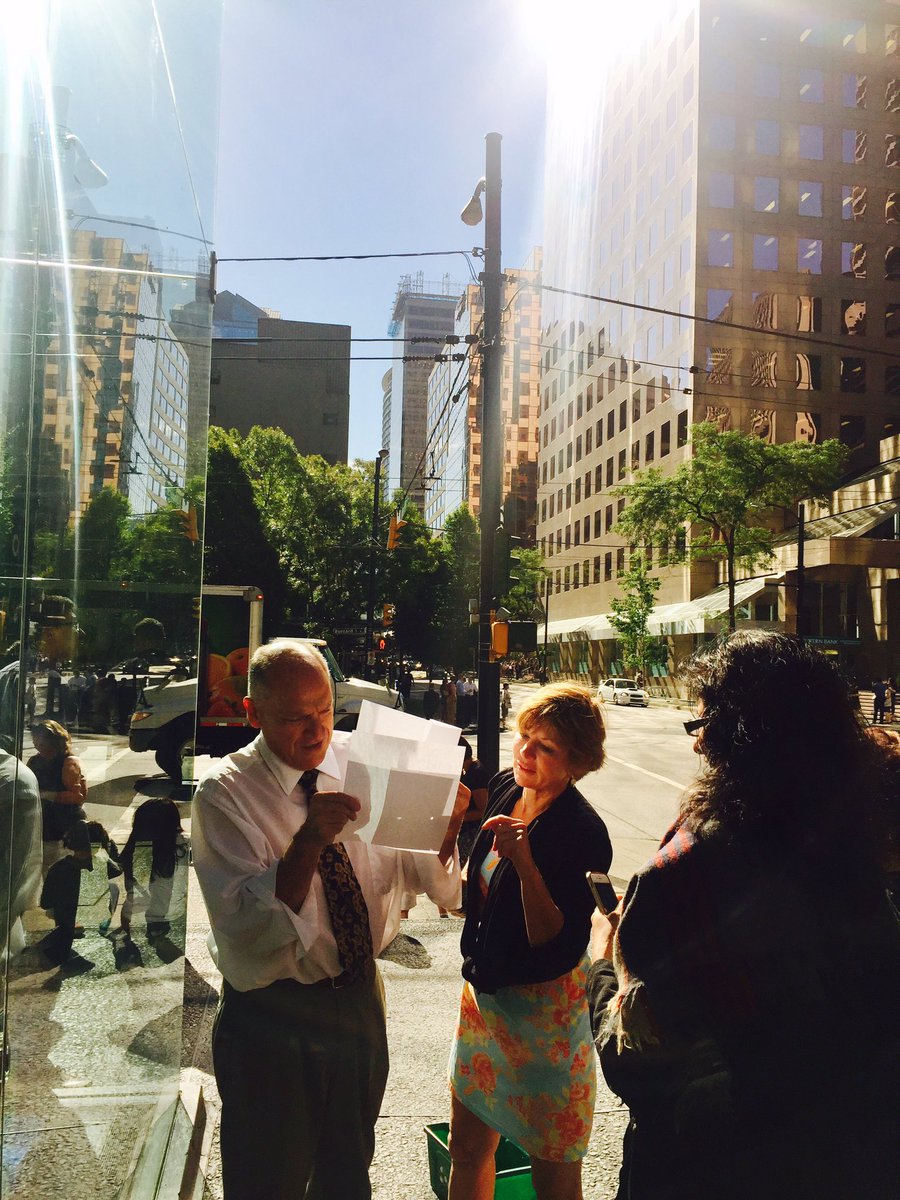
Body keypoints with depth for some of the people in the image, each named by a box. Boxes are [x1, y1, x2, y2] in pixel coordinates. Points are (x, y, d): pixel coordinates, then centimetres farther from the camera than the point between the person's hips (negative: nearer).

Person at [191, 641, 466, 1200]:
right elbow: (247, 924, -25)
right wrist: (309, 841, -39)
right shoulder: (224, 792, -17)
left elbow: (425, 875, -7)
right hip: (273, 1021, -4)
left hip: (362, 1001, 4)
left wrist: (446, 823, -28)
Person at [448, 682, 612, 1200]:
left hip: (544, 1011, -7)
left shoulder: (582, 832, -23)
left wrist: (524, 862, -36)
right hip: (484, 992, 7)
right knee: (467, 1149, 21)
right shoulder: (504, 790, -2)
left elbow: (559, 946, -26)